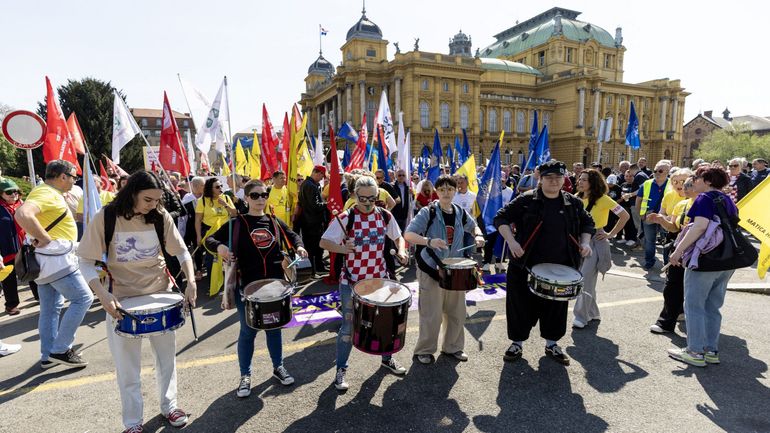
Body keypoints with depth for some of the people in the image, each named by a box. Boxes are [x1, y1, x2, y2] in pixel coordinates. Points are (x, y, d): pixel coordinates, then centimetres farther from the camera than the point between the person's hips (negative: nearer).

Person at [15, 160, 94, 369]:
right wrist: (45, 239, -27)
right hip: (55, 258, -10)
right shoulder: (46, 193, -16)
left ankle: (47, 356, 22)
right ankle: (60, 349, 0)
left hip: (48, 259, 10)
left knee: (51, 308, 14)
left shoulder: (50, 193, 15)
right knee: (83, 298, -6)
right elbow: (23, 214, -34)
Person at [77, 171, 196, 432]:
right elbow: (86, 262, -9)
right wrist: (103, 295, -23)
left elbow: (181, 251, -1)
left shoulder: (160, 216, -8)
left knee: (167, 356, 15)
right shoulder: (106, 217, -13)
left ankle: (168, 405, 36)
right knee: (128, 366, 8)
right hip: (122, 300, -2)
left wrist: (191, 282, -16)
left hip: (161, 294, 2)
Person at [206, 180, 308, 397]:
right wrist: (219, 246, -26)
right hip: (247, 286, -3)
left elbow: (292, 235, 18)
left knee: (274, 327, 16)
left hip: (274, 284, 3)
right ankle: (245, 376, 24)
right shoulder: (237, 223, -5)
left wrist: (299, 247, -2)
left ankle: (278, 367, 34)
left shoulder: (275, 221, 4)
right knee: (248, 331, 7)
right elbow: (210, 239, -5)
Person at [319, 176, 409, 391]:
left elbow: (398, 237, 13)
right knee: (348, 326, 2)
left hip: (380, 278, 4)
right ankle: (341, 370, 21)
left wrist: (401, 251, -8)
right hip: (352, 281, -4)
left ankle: (387, 358, 41)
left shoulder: (385, 216, -1)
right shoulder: (345, 218, -13)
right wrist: (341, 248, -31)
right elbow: (323, 242, -13)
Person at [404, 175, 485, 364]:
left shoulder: (460, 212, 4)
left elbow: (473, 226, 24)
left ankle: (452, 347, 34)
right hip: (431, 270, -5)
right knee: (431, 315, 0)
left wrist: (478, 235, 1)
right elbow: (408, 235, -19)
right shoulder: (428, 212, -11)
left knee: (457, 312, 14)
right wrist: (429, 241, -35)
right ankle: (424, 350, 21)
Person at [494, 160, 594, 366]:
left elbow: (587, 223, 19)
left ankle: (552, 343, 35)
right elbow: (501, 218, -6)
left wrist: (585, 242, 2)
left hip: (561, 268, 3)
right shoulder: (526, 200, -7)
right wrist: (511, 240, -19)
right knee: (521, 304, 6)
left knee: (556, 306, 15)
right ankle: (517, 342, 26)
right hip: (526, 266, -3)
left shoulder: (573, 203, 5)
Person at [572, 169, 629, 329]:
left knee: (586, 281, -7)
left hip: (595, 242, -6)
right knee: (580, 279, 11)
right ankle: (592, 313, 27)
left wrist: (610, 234, -10)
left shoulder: (602, 199, -12)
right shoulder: (578, 198, 4)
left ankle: (581, 317, 3)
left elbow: (625, 215, -11)